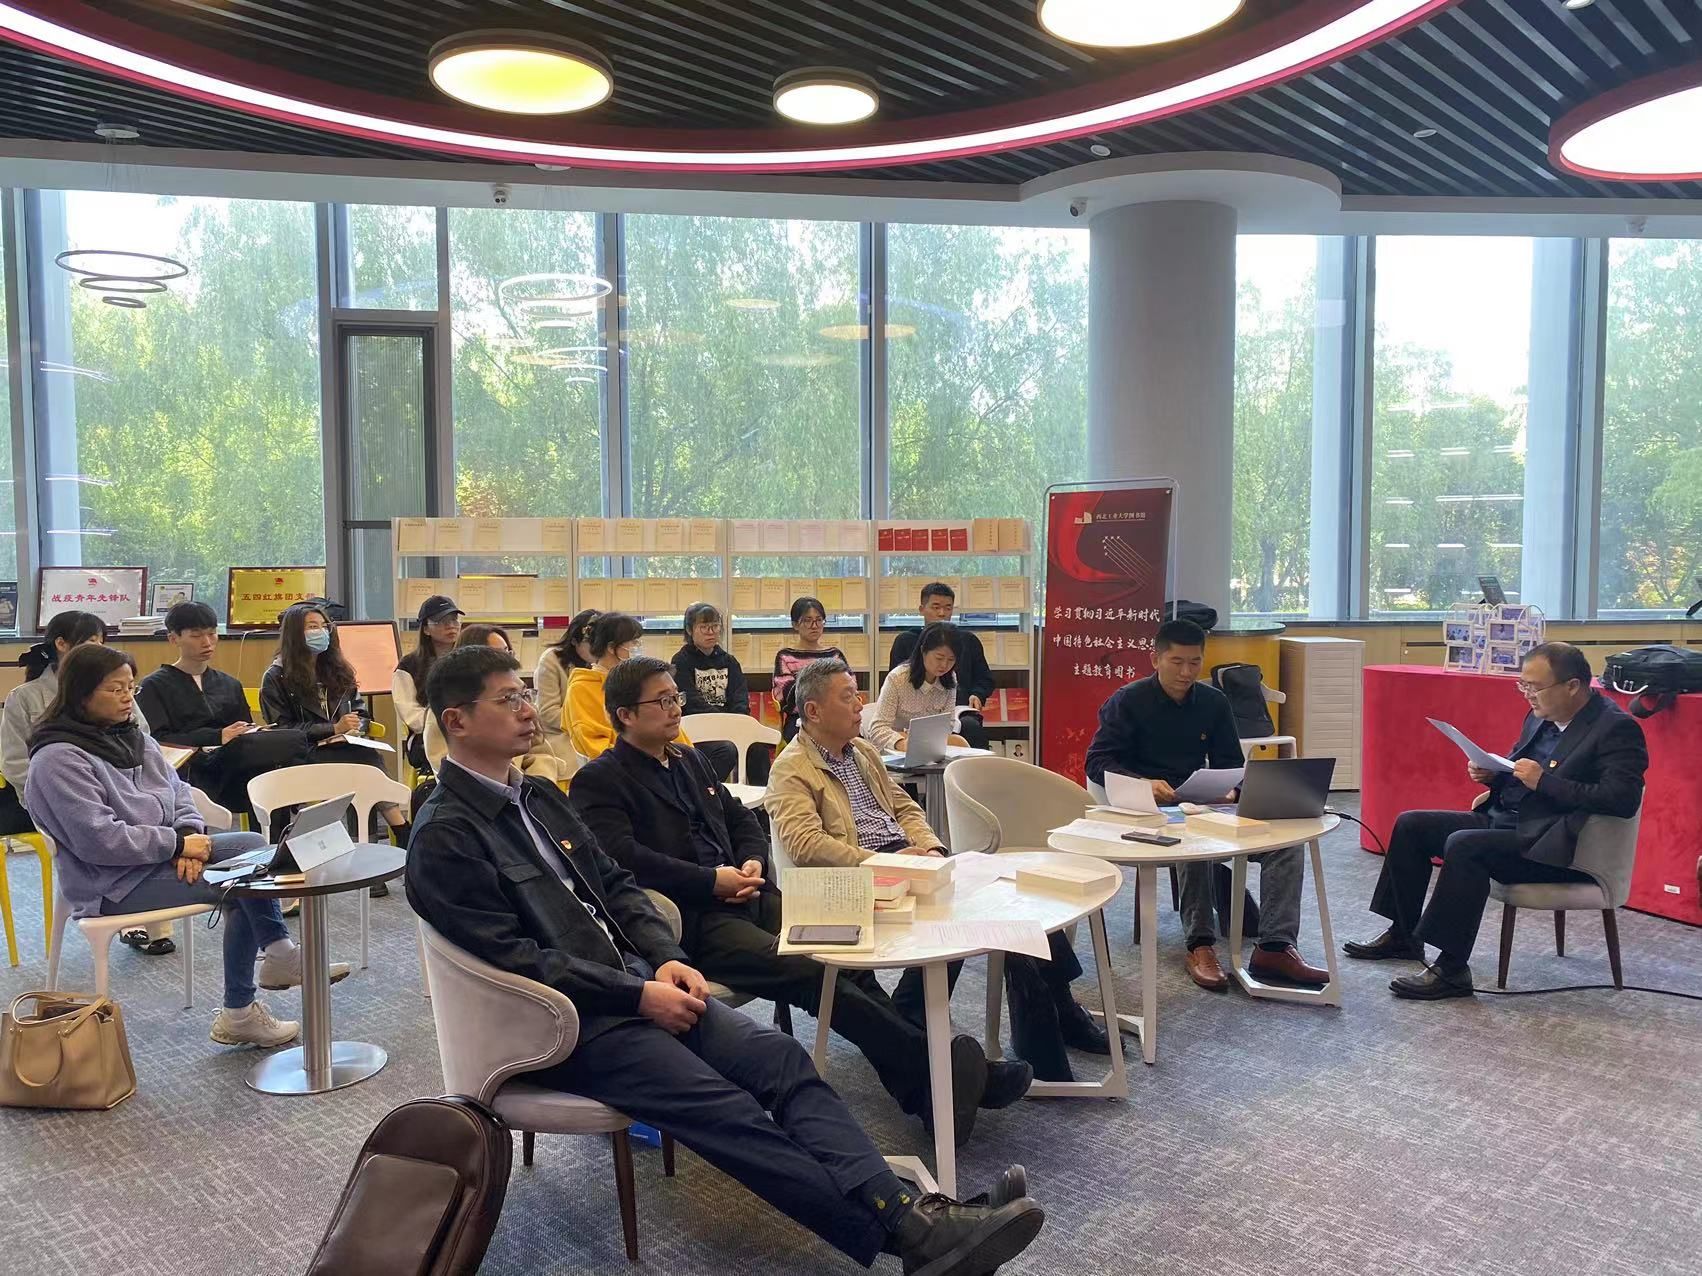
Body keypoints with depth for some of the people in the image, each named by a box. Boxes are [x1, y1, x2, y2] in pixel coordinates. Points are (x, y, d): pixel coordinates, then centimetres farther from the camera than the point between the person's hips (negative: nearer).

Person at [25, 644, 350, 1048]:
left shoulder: (134, 738, 10)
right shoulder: (59, 758, -16)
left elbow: (177, 789, 12)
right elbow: (98, 838, -24)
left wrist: (189, 833, -9)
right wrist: (179, 843, -19)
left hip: (161, 855, 9)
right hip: (114, 883, -9)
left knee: (254, 845, -9)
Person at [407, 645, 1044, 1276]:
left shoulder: (538, 795, 15)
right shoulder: (443, 838, -10)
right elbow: (513, 959, -16)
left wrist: (666, 961, -2)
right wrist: (639, 996, -17)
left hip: (634, 980, 8)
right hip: (566, 1025, -7)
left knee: (780, 1056, -13)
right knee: (726, 1109, -22)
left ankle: (907, 1214, -22)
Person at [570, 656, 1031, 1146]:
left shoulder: (688, 760, 23)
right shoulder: (599, 782, -1)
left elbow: (741, 819, 27)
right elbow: (623, 858, -17)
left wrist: (754, 861, 4)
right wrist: (711, 881, -17)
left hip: (741, 898, 7)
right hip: (691, 921, -7)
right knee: (809, 972, -26)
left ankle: (921, 1089, -18)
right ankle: (933, 1064, -25)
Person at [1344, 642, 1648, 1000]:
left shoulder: (1617, 728, -13)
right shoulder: (1540, 717, 11)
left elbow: (1623, 799, -24)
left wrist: (1544, 781, -23)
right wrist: (1492, 774, 0)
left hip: (1551, 846, -9)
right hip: (1502, 821, 10)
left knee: (1464, 846, -31)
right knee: (1411, 825, 5)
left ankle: (1452, 970, -24)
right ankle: (1403, 934, 15)